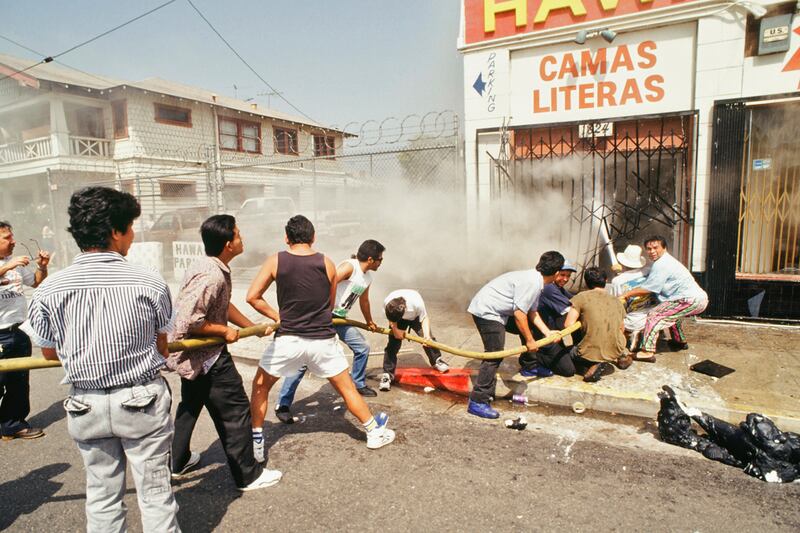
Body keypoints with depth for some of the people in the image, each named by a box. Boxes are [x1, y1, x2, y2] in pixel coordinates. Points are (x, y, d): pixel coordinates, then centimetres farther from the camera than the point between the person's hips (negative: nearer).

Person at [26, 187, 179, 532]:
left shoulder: (48, 290, -9)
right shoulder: (149, 283, -15)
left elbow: (50, 352, 5)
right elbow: (162, 348, -3)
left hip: (86, 404, 3)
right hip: (142, 400, -2)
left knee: (102, 494, 19)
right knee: (154, 491, 12)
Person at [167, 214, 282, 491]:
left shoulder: (208, 265, 3)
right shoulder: (211, 276, -29)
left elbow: (225, 306, 13)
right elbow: (189, 321, -32)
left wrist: (253, 327, 17)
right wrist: (225, 330, -20)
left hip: (192, 356, 11)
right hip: (207, 357, -11)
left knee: (190, 406, 26)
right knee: (235, 412, 2)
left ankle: (179, 461, 46)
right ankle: (248, 475, 15)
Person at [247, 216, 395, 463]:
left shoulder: (275, 261, -4)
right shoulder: (327, 264, 0)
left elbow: (252, 297, -5)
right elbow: (331, 305, 9)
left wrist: (277, 316, 4)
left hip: (288, 340, -1)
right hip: (323, 339, 1)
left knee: (260, 386, 20)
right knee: (347, 388, 16)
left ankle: (256, 444, 21)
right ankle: (375, 432, 28)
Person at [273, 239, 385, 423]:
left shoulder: (367, 278, 10)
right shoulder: (349, 266, -18)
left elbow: (364, 301, 28)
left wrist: (369, 322, 42)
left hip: (340, 319, 9)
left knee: (363, 347, 14)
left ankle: (359, 385, 36)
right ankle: (283, 405, -1)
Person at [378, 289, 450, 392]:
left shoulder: (417, 303, -43)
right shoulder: (387, 304, -37)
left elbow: (424, 318, -27)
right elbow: (392, 321, -17)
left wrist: (427, 334, -40)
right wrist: (395, 329, -34)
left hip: (416, 316, 0)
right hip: (398, 319, 1)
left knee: (428, 339, -5)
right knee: (393, 344, -11)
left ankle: (436, 361, 22)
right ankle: (387, 374, -2)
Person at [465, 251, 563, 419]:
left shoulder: (535, 280, 10)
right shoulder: (532, 282, -22)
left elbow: (532, 312, 17)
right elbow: (519, 314, -23)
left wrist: (548, 333, 10)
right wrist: (530, 341, -13)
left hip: (496, 311, 10)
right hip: (486, 311, -10)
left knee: (527, 328, 20)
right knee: (494, 355, -14)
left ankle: (529, 367, 37)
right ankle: (477, 402, -12)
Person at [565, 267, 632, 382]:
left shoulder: (582, 297, -5)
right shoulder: (617, 301, 9)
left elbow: (568, 324, -11)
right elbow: (621, 329, 15)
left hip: (590, 354, -6)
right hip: (615, 353, 6)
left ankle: (597, 365, -1)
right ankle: (621, 357, 11)